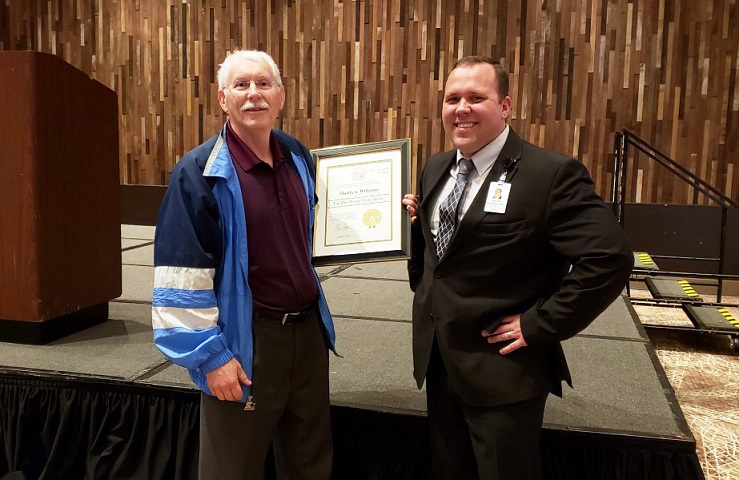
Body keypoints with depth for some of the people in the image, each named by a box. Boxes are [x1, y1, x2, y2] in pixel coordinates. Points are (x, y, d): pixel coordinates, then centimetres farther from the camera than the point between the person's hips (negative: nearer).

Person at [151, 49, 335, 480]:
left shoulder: (299, 157, 4)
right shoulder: (199, 173, -14)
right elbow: (183, 276, -15)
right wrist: (211, 354, -15)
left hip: (308, 328, 6)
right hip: (244, 338, -5)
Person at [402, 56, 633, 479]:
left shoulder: (552, 173, -17)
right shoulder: (436, 168, 7)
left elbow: (611, 258, -24)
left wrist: (539, 324, -20)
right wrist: (413, 219, -2)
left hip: (503, 370, -7)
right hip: (438, 360, 7)